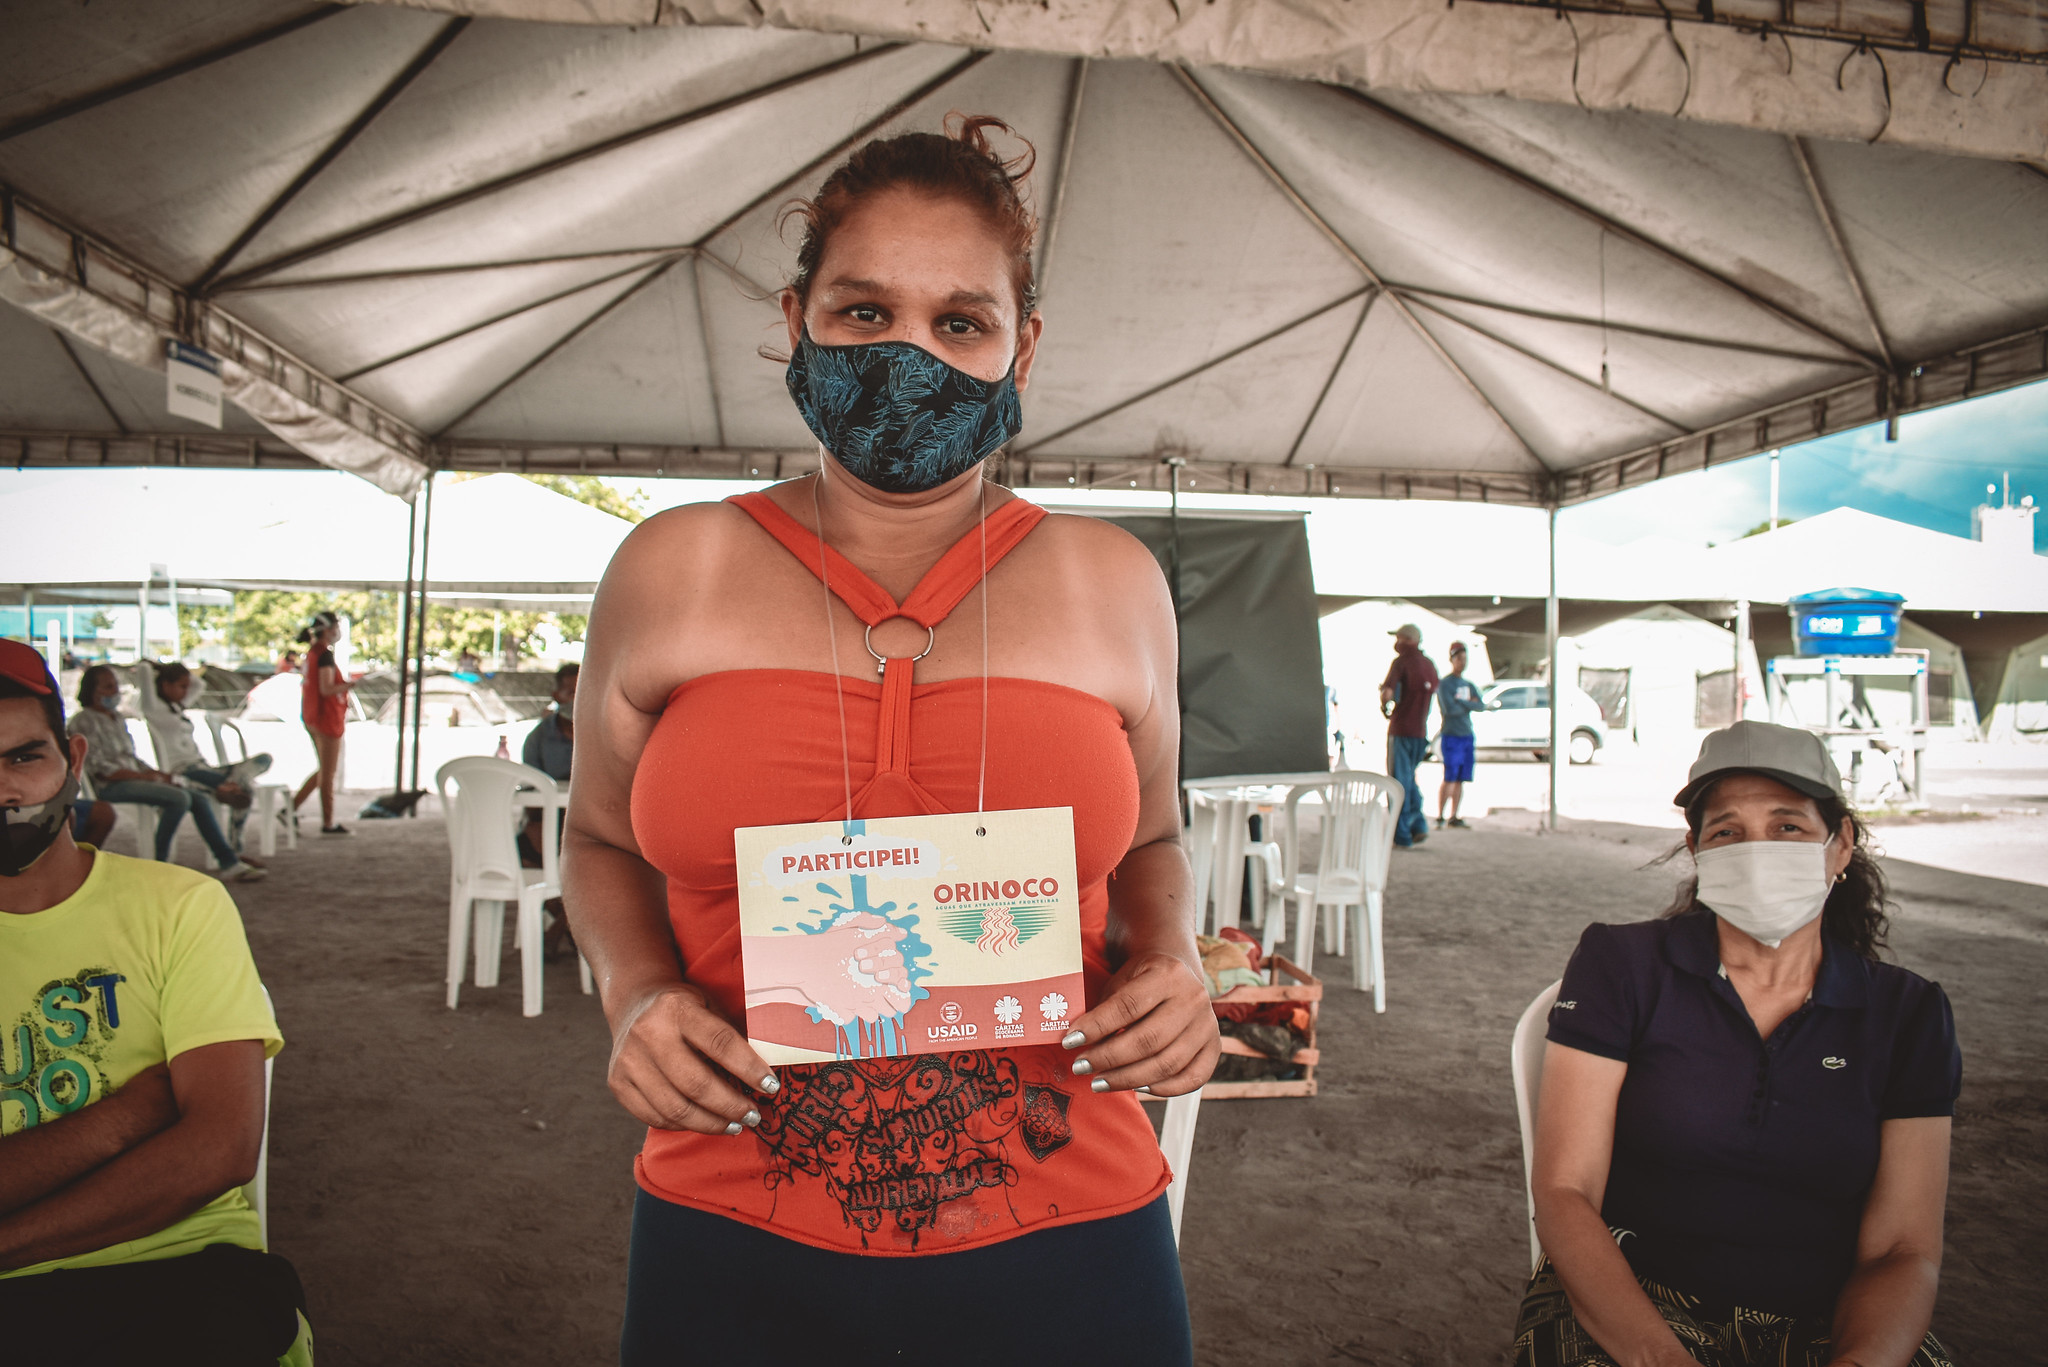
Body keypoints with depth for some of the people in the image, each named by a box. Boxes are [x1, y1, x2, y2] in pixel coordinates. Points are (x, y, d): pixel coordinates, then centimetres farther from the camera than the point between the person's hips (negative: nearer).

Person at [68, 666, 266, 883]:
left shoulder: (116, 717, 21)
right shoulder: (85, 721, -6)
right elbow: (99, 769, -14)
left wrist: (158, 774, 4)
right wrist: (142, 775, -16)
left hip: (133, 777, 8)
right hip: (110, 786, -8)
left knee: (198, 798, -7)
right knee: (179, 798, -28)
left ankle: (228, 861, -8)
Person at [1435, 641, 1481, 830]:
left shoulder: (1468, 684, 16)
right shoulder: (1444, 684, -4)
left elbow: (1479, 705, 3)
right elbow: (1449, 709, -16)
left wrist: (1459, 703, -10)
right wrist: (1469, 705, -1)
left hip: (1467, 736, 6)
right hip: (1451, 736, -6)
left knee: (1461, 780, 5)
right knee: (1449, 779, -10)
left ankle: (1454, 816, 9)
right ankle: (1439, 816, -6)